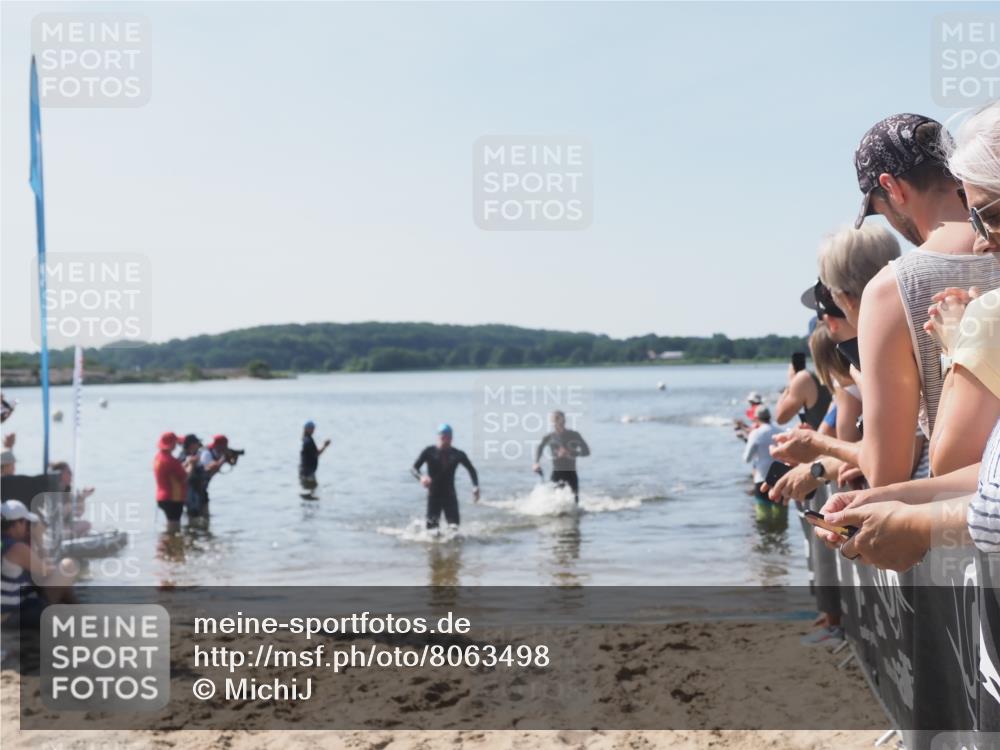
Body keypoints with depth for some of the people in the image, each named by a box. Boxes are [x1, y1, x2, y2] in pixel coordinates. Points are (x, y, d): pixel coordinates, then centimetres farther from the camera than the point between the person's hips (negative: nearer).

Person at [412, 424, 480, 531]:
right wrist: (421, 477, -29)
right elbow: (414, 468, -6)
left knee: (454, 526, -11)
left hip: (450, 495, 1)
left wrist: (475, 487, -3)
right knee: (432, 527, -9)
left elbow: (471, 470, 13)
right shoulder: (429, 452, -4)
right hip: (433, 495, -1)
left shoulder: (458, 454, 0)